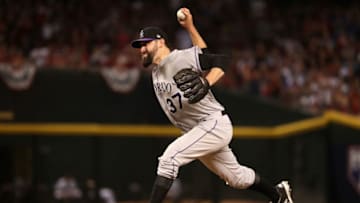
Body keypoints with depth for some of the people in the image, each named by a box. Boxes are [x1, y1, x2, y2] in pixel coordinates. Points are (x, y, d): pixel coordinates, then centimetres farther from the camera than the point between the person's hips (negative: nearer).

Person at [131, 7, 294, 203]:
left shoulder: (182, 58, -15)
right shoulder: (155, 70, 8)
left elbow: (221, 60, -14)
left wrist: (206, 83, -29)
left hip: (214, 124, -9)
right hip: (196, 132, 9)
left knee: (169, 158, -25)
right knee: (235, 176, 20)